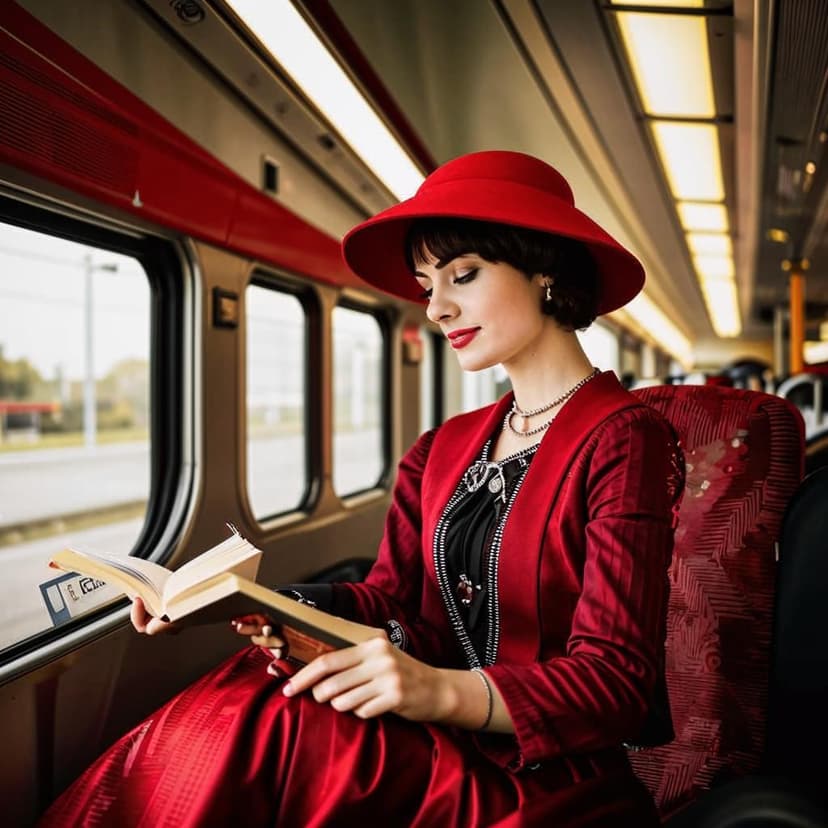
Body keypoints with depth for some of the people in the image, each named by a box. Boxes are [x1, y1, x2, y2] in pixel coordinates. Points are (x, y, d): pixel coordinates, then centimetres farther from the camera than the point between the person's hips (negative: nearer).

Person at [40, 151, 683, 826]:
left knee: (255, 725, -26)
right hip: (440, 749, 5)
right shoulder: (446, 449, 13)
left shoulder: (624, 438, -10)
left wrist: (445, 691, -31)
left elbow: (616, 681, -15)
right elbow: (391, 599, 6)